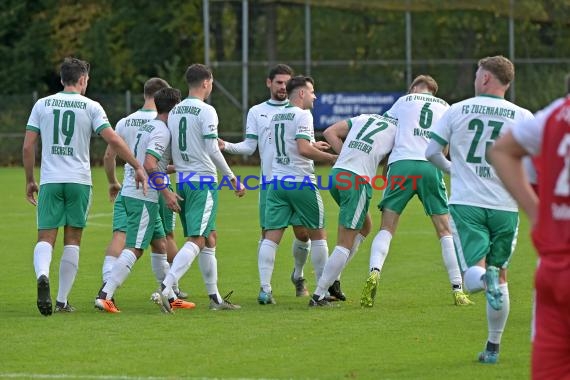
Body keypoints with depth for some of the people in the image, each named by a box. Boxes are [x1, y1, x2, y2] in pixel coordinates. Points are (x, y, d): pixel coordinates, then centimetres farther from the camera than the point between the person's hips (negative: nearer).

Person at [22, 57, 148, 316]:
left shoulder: (42, 105, 6)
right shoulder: (91, 107, 1)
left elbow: (28, 146, 4)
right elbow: (113, 140, -8)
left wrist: (29, 180, 13)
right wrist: (137, 167, -1)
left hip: (49, 181, 1)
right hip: (79, 181, -1)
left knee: (45, 238, 1)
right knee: (72, 240, 8)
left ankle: (42, 275, -31)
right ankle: (62, 301, 6)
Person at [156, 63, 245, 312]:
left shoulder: (174, 112, 12)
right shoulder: (206, 111, -10)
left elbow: (169, 151, 14)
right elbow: (212, 150, -14)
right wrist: (232, 179, -7)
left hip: (182, 181, 8)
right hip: (203, 181, -8)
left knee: (209, 239, 16)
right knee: (196, 240, -11)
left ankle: (215, 298, 19)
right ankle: (165, 289, -26)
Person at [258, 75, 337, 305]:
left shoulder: (275, 118, 15)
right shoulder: (302, 115, -9)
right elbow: (303, 150, -19)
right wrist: (332, 158, -11)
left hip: (277, 182, 6)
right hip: (301, 183, -6)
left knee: (271, 237, -1)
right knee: (318, 235, 9)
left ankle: (265, 289, -12)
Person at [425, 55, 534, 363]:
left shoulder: (457, 111, 2)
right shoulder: (523, 117, 1)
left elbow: (431, 152, 3)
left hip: (466, 203, -1)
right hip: (505, 207, 1)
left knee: (473, 277, -6)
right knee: (500, 276, 16)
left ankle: (485, 278, -42)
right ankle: (493, 347, 19)